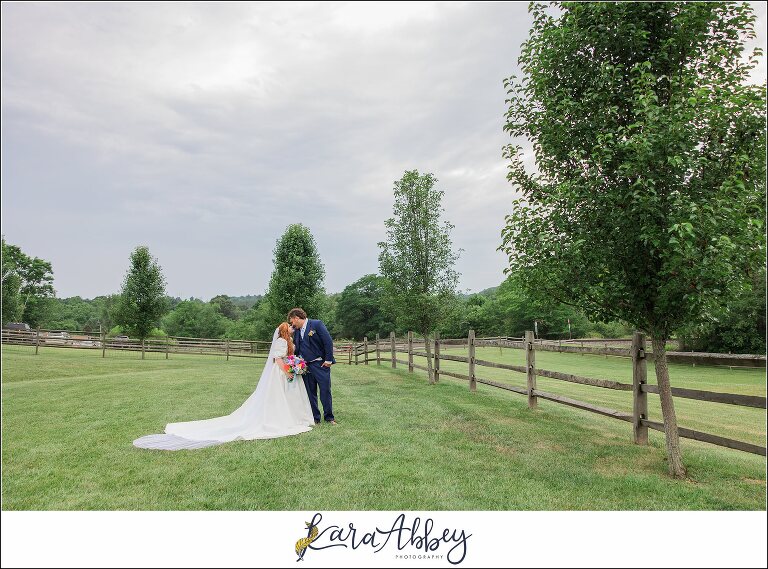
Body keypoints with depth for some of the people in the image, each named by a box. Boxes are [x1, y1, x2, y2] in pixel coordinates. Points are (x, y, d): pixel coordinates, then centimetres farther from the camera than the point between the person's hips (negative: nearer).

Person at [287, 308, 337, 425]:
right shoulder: (296, 332, 12)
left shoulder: (317, 324, -7)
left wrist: (328, 360, -13)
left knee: (325, 390, -1)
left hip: (321, 364, -5)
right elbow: (297, 349, 18)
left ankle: (329, 417, 12)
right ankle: (315, 418, 18)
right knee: (310, 393, 7)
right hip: (305, 366, 6)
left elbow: (328, 342, -11)